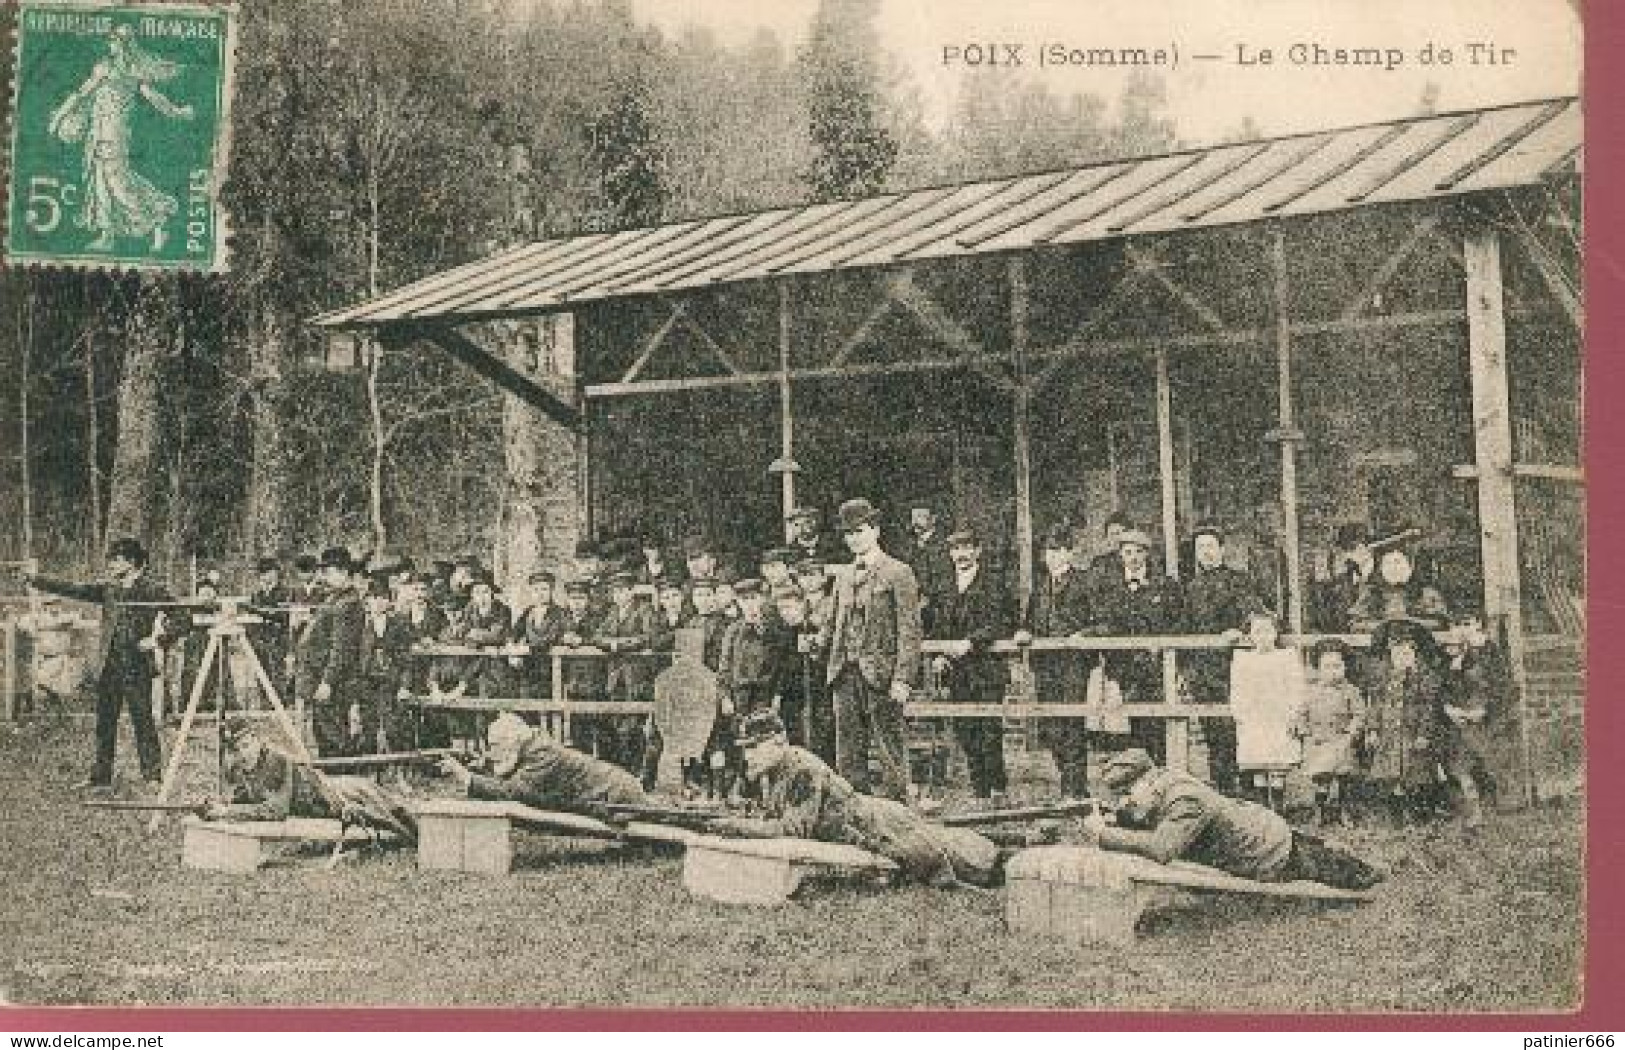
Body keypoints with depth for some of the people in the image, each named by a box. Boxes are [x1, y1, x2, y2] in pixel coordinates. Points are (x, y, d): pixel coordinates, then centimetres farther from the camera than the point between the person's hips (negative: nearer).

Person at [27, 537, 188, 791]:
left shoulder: (152, 590, -6)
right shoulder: (110, 589, 13)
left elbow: (182, 621, -8)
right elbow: (75, 590, 15)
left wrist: (157, 640, -18)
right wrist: (37, 580, 11)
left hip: (137, 667, -7)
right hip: (110, 666, 7)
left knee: (143, 722, -5)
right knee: (104, 723, 10)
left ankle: (152, 777, 1)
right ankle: (100, 777, 18)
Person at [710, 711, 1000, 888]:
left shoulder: (803, 770, -28)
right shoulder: (770, 773, 0)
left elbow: (795, 828, -32)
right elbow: (771, 819, 11)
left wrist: (738, 826, -31)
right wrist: (736, 826, -8)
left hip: (876, 824, -9)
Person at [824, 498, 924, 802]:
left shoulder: (898, 574, -3)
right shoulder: (844, 578, 18)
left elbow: (910, 630, -8)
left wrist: (902, 679, -16)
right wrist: (833, 671, 9)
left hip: (881, 676, -6)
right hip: (846, 675, 6)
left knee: (890, 756, -3)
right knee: (848, 757, 6)